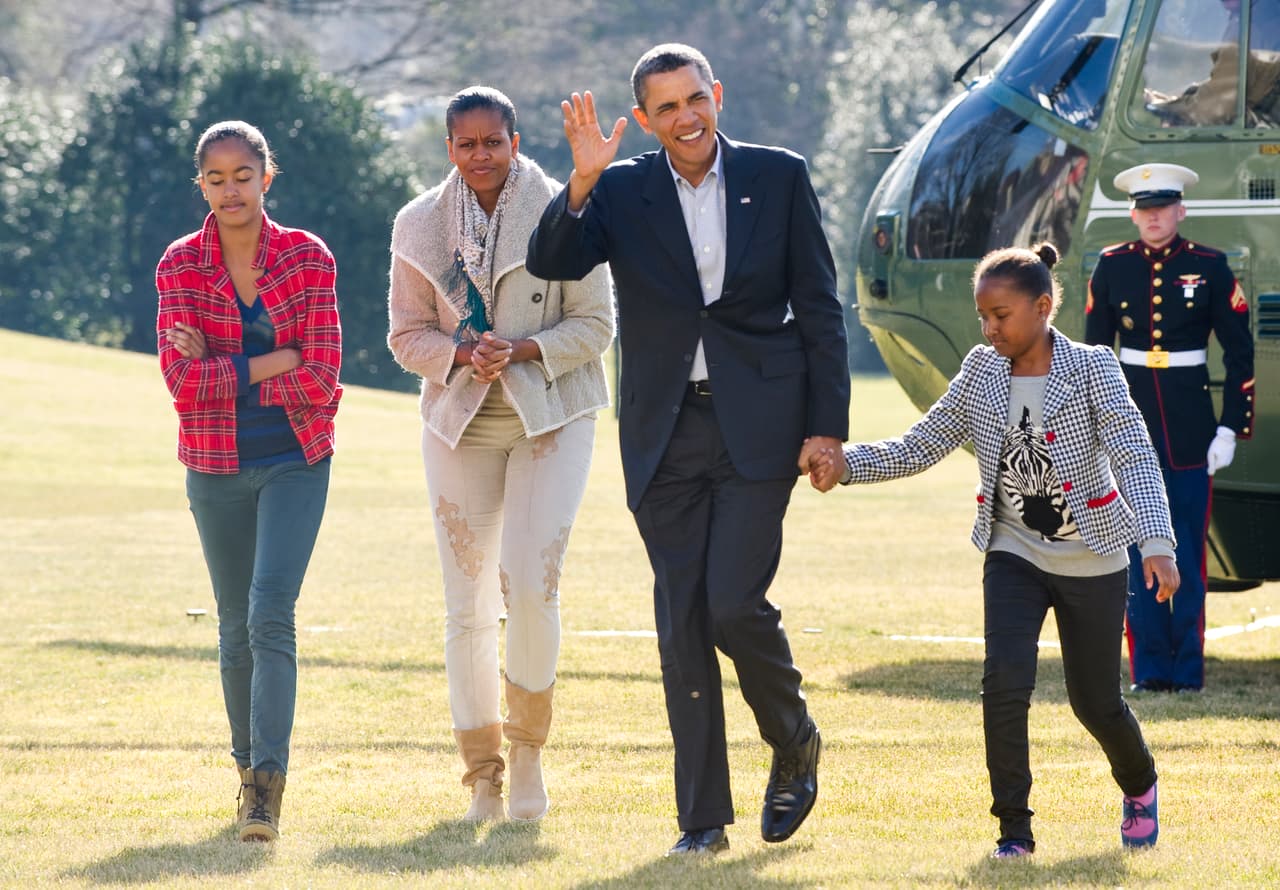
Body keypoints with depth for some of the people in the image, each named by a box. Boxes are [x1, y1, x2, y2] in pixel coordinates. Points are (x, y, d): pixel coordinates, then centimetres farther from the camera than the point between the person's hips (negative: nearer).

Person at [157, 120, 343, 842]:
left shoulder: (308, 259, -5)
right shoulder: (180, 266, -2)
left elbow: (322, 378, -13)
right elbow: (183, 383, -12)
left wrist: (218, 368, -13)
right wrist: (274, 362, -17)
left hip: (296, 463, -2)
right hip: (218, 467, 2)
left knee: (271, 612, -16)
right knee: (236, 624, 11)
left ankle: (269, 782, -21)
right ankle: (250, 767, 28)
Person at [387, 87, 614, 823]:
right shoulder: (420, 226, 2)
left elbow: (595, 325, -3)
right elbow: (408, 334, 6)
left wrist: (522, 350, -18)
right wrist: (463, 354, -14)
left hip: (551, 416, -3)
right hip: (461, 423, 3)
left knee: (531, 583, -16)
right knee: (468, 606, 1)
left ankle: (529, 748, 4)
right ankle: (482, 775, 13)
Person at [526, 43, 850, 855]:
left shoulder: (778, 177, 2)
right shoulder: (622, 193, 4)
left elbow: (819, 309, 4)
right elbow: (551, 264, -10)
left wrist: (828, 424, -1)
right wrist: (582, 186, -26)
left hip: (756, 424, -2)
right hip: (666, 436, 2)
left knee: (734, 601, -13)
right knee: (682, 621, 2)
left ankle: (795, 741, 16)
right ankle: (704, 818, 9)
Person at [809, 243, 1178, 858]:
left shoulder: (1091, 369, -13)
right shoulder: (982, 373, -2)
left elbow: (1134, 455, -20)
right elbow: (919, 448, 1)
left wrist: (1156, 543, -33)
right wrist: (847, 466, -16)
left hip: (1091, 561, -2)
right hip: (1014, 555, 2)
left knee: (1095, 701, 8)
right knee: (1004, 681, -19)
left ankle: (1139, 786, 41)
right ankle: (1014, 826, -8)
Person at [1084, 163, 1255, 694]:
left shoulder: (1209, 268, -1)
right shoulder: (1112, 268, 3)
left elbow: (1240, 353, 2)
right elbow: (1093, 352, 11)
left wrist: (1231, 428, -3)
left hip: (1190, 426, -1)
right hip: (1131, 421, 1)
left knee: (1189, 550, 0)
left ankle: (1188, 668, 6)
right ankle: (1150, 669, 7)